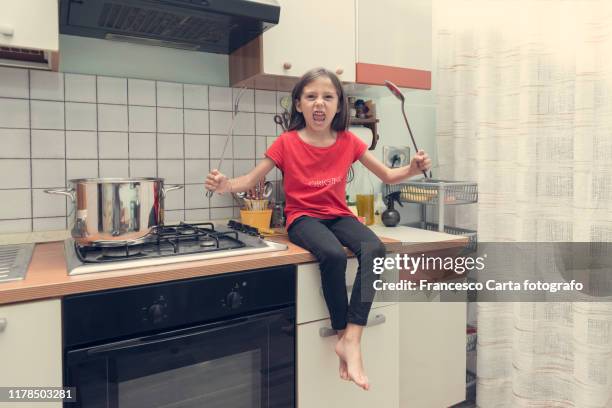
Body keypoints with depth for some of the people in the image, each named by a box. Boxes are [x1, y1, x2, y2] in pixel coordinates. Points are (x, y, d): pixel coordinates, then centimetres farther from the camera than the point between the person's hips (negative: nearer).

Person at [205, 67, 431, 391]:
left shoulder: (348, 142, 3)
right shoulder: (287, 143, -4)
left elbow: (387, 176, 9)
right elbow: (251, 180, -1)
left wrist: (413, 169, -12)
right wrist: (225, 185, -23)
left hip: (338, 215, 3)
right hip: (303, 218, -3)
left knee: (374, 249, -28)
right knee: (333, 254, -35)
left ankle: (351, 340, -24)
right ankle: (343, 335, -12)